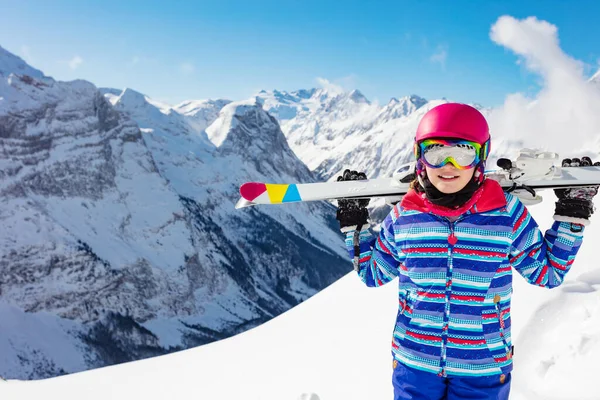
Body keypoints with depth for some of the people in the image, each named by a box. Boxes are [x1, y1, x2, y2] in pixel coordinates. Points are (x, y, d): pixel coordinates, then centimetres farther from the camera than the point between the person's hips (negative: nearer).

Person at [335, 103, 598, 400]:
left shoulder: (507, 213, -8)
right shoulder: (404, 216, -5)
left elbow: (547, 272, 4)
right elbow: (372, 273, 9)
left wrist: (572, 214, -2)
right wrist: (354, 224, 1)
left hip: (484, 370, -1)